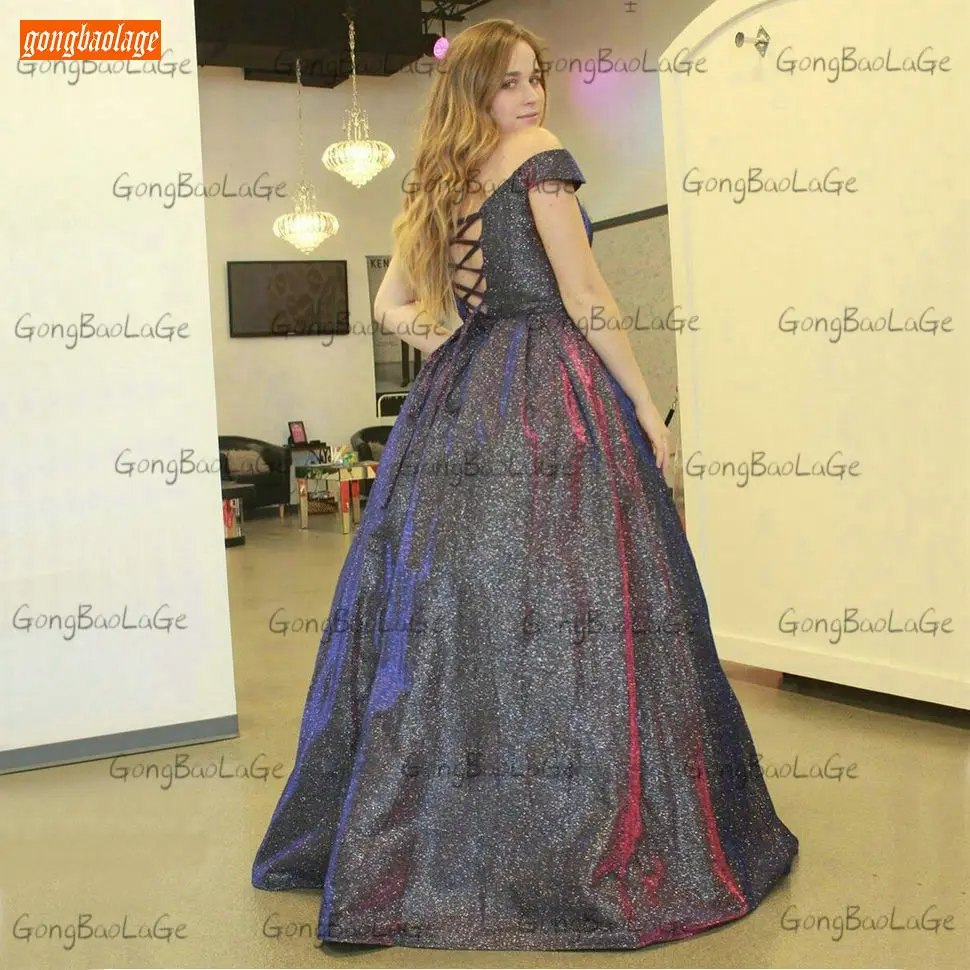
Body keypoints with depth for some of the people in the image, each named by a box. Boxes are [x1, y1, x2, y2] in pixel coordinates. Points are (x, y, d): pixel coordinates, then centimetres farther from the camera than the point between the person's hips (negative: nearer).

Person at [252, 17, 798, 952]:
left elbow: (390, 305, 21)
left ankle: (400, 840, 18)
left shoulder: (437, 183, 18)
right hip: (549, 394, -7)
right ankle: (581, 840, -1)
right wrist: (645, 403, -3)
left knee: (453, 605, 9)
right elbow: (584, 297, -8)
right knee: (555, 604, -7)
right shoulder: (540, 157, -3)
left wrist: (453, 342, 10)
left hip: (456, 402, 7)